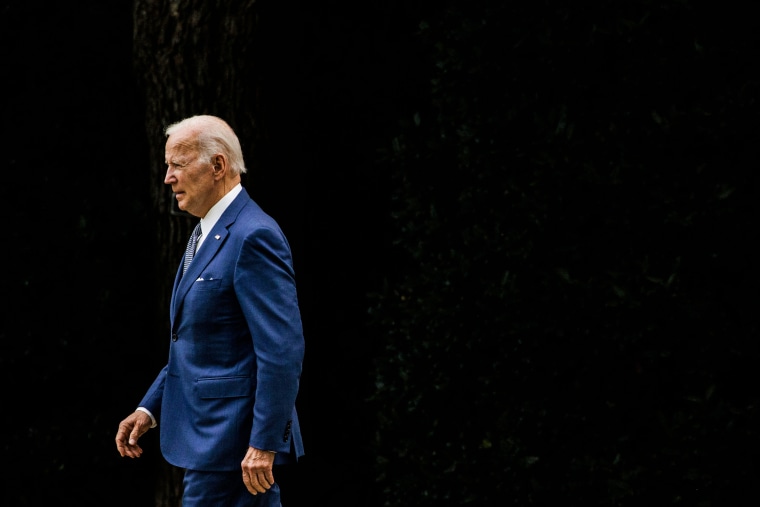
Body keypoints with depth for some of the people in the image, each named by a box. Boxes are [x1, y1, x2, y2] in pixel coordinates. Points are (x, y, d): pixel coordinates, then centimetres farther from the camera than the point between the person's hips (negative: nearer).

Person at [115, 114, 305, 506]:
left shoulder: (253, 237, -16)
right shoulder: (210, 235, 17)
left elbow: (283, 349, -21)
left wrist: (264, 443, -24)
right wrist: (151, 408, 17)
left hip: (232, 441, -10)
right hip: (209, 433, 10)